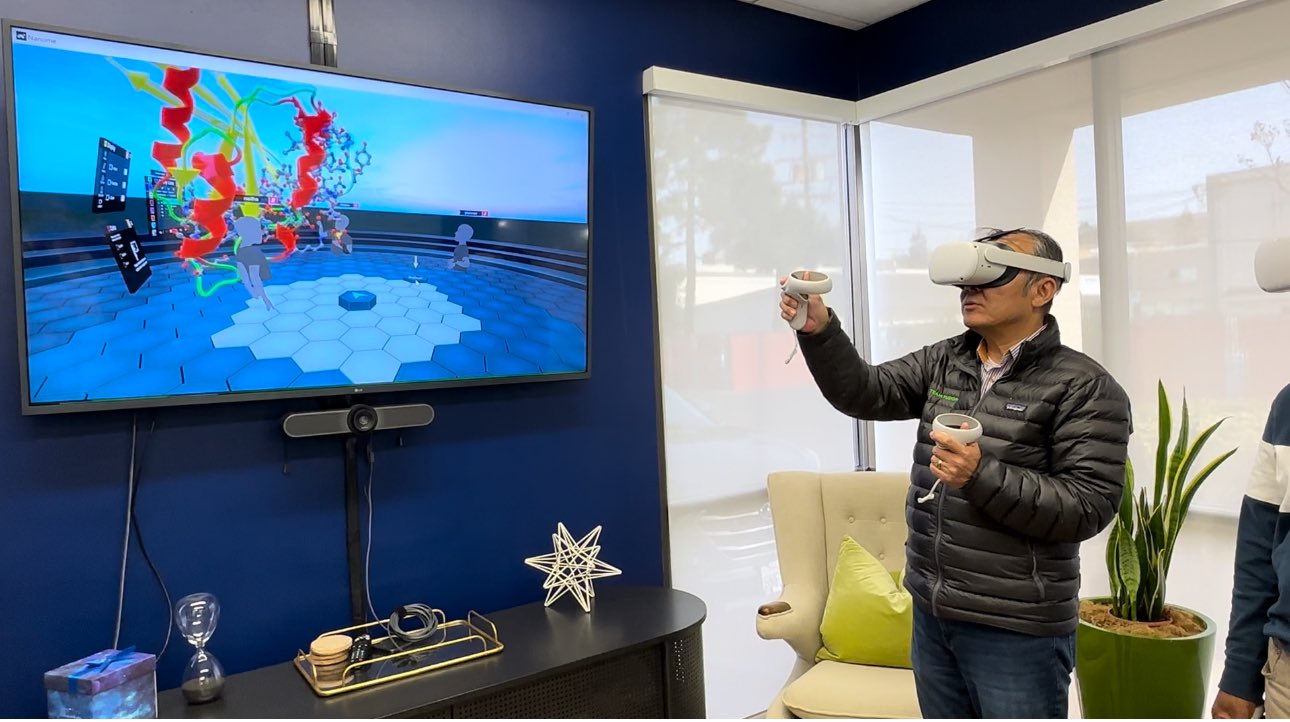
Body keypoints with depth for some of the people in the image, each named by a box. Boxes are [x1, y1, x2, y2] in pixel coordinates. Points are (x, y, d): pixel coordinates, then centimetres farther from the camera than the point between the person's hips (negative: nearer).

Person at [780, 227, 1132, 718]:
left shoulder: (1084, 388, -11)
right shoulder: (942, 363, 7)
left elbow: (1088, 507, -16)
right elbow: (864, 394, -3)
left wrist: (982, 476, -28)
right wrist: (820, 331, -18)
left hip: (1016, 629, -5)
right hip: (931, 613, 6)